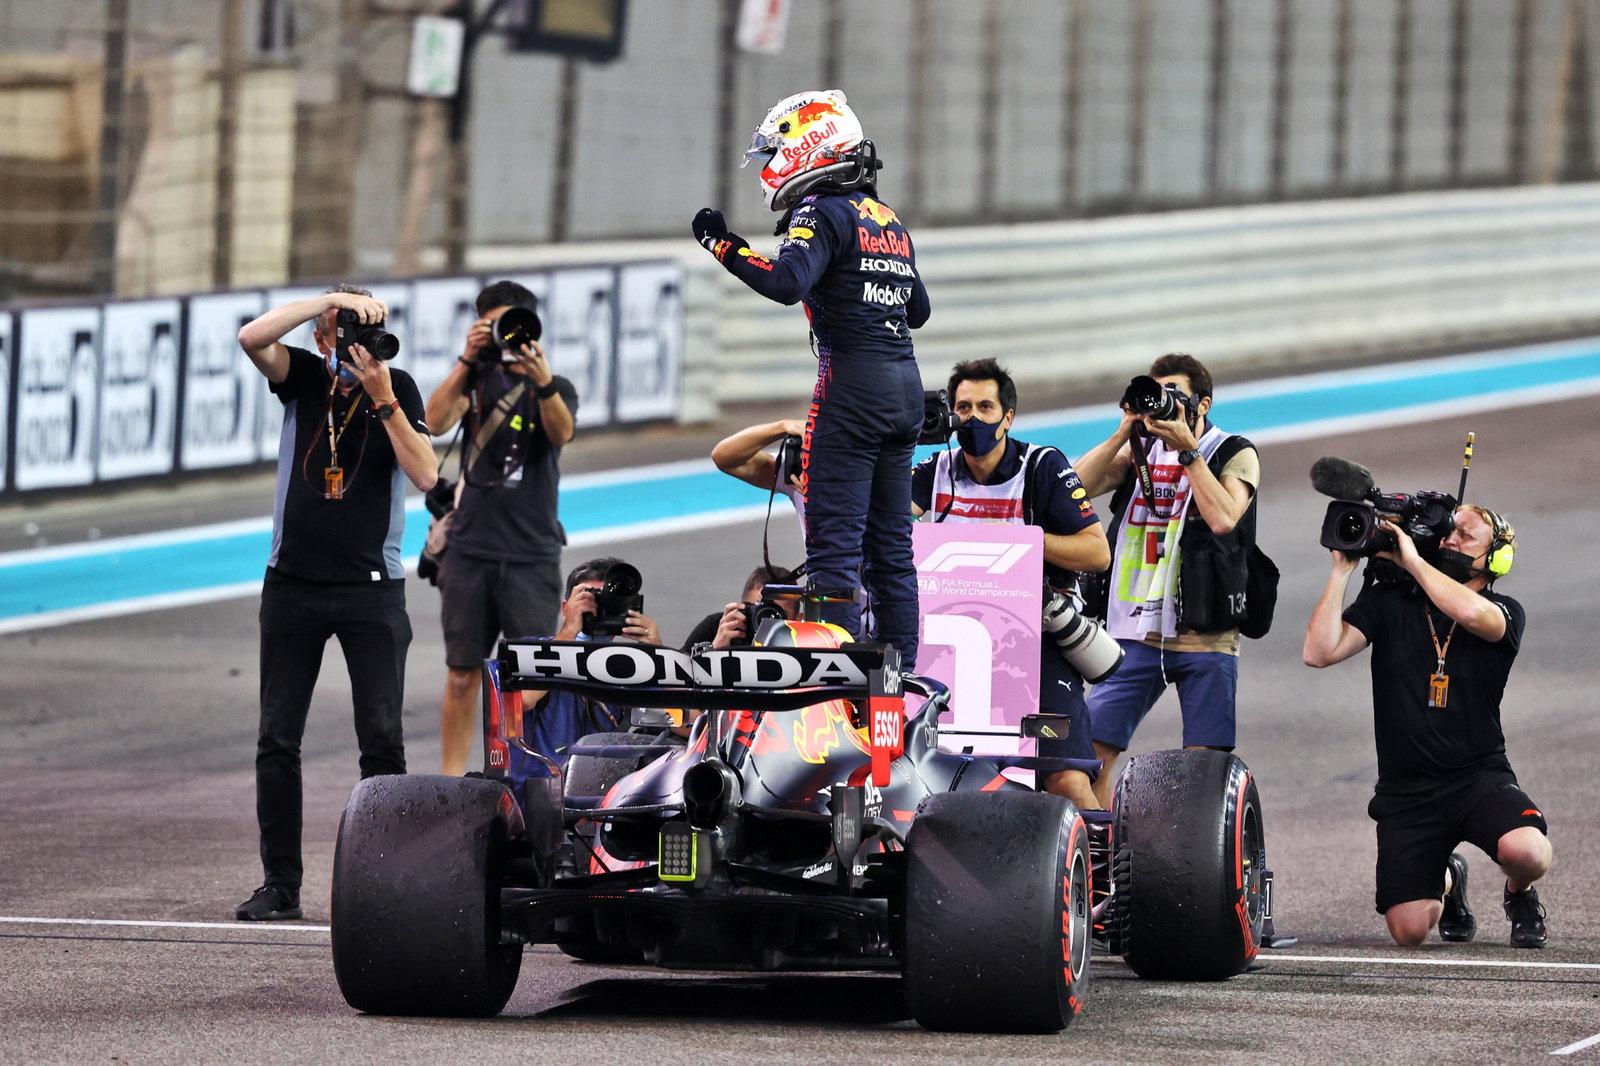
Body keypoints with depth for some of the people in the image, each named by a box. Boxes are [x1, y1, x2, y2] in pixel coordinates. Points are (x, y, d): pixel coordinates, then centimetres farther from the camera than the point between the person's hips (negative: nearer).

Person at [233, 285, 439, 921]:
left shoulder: (397, 388, 1)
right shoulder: (301, 376, 4)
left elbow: (426, 476, -10)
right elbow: (252, 338, -15)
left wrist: (383, 399, -17)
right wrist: (333, 299, -20)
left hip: (371, 587, -2)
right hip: (293, 583, 2)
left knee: (382, 738, -7)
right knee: (277, 738, 1)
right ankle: (280, 885, 6)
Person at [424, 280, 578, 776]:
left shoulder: (555, 388, 3)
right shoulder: (476, 380, 8)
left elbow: (561, 432, -19)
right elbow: (436, 421, -10)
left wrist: (541, 378, -37)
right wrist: (466, 362, -20)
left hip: (531, 554, -2)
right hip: (470, 549, 2)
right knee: (462, 675, 5)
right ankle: (451, 779, 11)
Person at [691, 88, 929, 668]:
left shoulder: (824, 213, -8)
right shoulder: (889, 219, 18)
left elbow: (785, 283, -24)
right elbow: (918, 309, 26)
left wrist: (724, 245, -14)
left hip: (851, 386, -8)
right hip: (905, 386, 8)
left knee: (834, 539, -9)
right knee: (890, 542, 12)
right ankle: (899, 677, 12)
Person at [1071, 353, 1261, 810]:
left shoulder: (1235, 455, 4)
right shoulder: (1139, 450, 13)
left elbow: (1224, 518, -15)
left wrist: (1186, 449, -13)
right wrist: (1124, 433, -7)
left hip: (1204, 635, -3)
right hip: (1137, 632, 3)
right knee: (1090, 749, -4)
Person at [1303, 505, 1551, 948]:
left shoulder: (1503, 613, 0)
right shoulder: (1388, 602, 6)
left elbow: (1471, 612, -26)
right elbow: (1320, 651, -7)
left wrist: (1412, 560, -16)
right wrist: (1342, 569, -9)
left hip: (1479, 778, -2)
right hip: (1406, 791, 2)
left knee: (1526, 852, -34)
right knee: (1408, 931, -10)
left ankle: (1520, 895, 7)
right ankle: (1445, 880, 30)